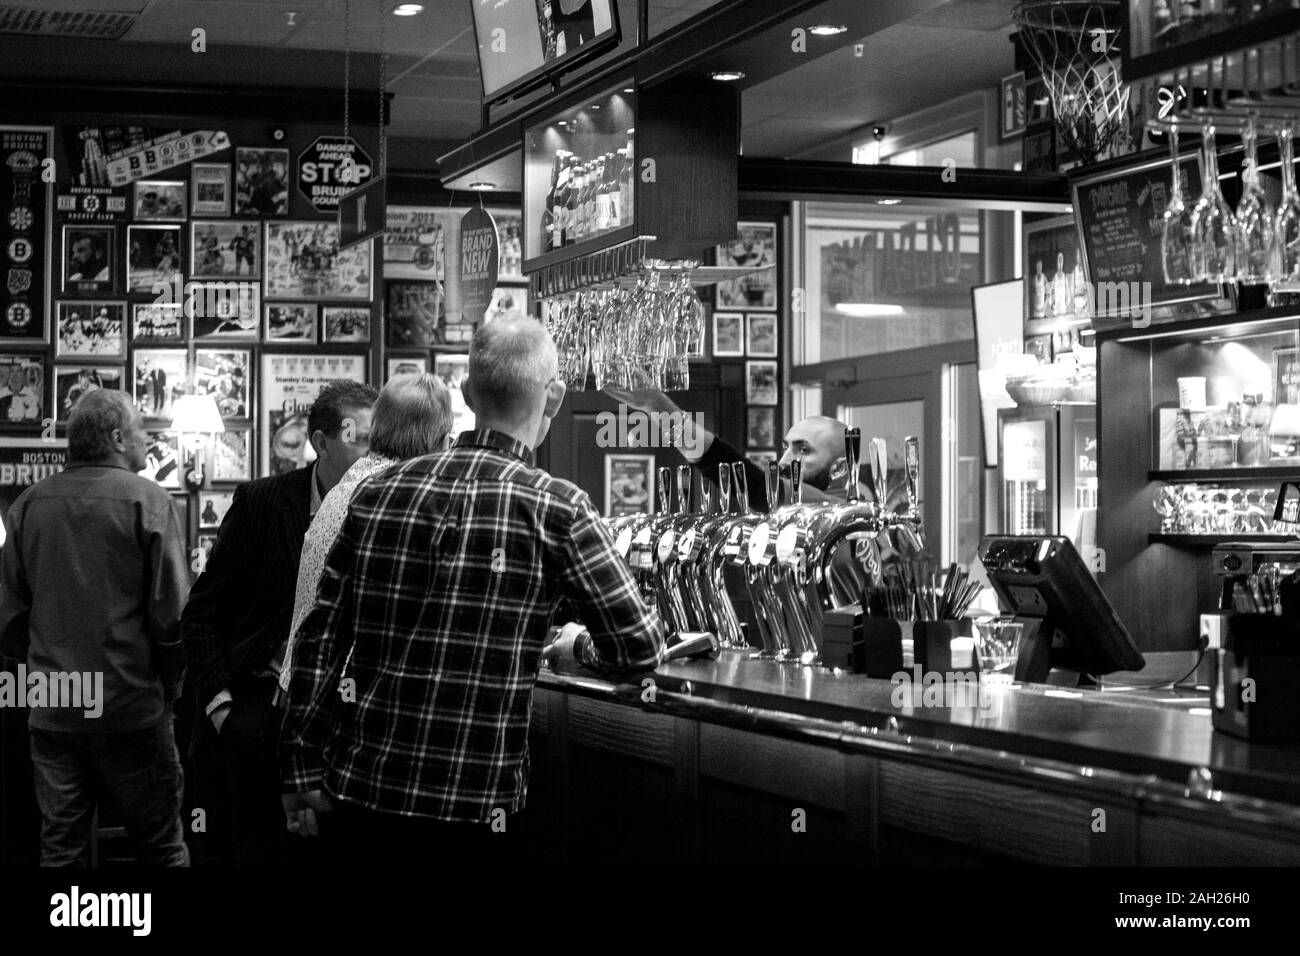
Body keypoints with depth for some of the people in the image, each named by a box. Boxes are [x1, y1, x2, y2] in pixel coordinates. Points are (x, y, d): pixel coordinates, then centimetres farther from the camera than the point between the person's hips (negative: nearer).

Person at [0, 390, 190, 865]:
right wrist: (169, 686, 3)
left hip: (51, 713, 4)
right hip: (132, 710, -3)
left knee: (60, 848, 10)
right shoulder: (147, 501, -8)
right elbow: (173, 616, -11)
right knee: (161, 847, 7)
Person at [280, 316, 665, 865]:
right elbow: (641, 648, -5)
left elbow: (319, 641, 5)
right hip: (469, 817, -4)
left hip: (356, 795, 4)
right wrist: (581, 646, 17)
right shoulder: (554, 509, -10)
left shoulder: (377, 493, 3)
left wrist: (304, 774, 12)